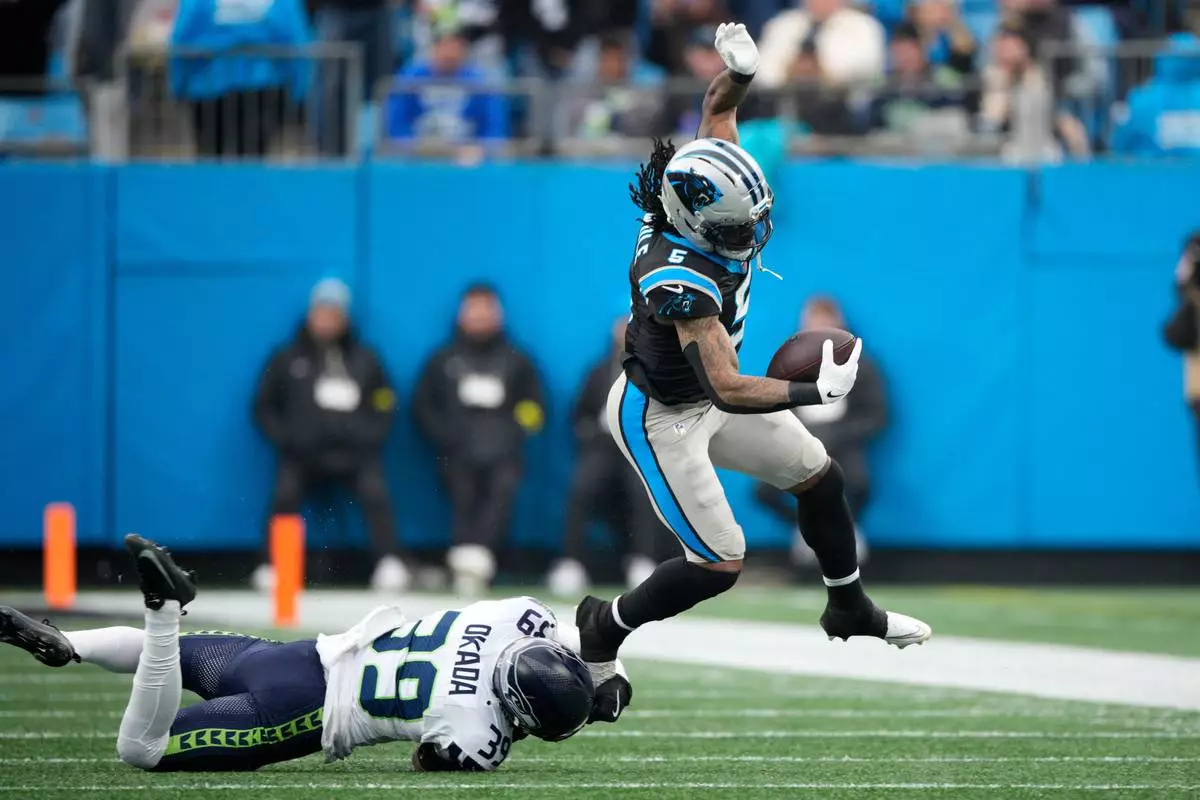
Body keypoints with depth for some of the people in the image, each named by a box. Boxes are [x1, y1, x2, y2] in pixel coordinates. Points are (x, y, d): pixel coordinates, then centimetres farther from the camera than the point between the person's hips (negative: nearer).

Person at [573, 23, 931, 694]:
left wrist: (740, 72, -20)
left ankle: (850, 609, 39)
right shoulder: (683, 281, -40)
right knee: (719, 565, -5)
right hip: (662, 418, -9)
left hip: (710, 391, 9)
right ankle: (605, 628, 19)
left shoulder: (716, 206, -16)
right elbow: (729, 393, -42)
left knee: (819, 477, 17)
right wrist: (822, 392, -42)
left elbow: (717, 117, 1)